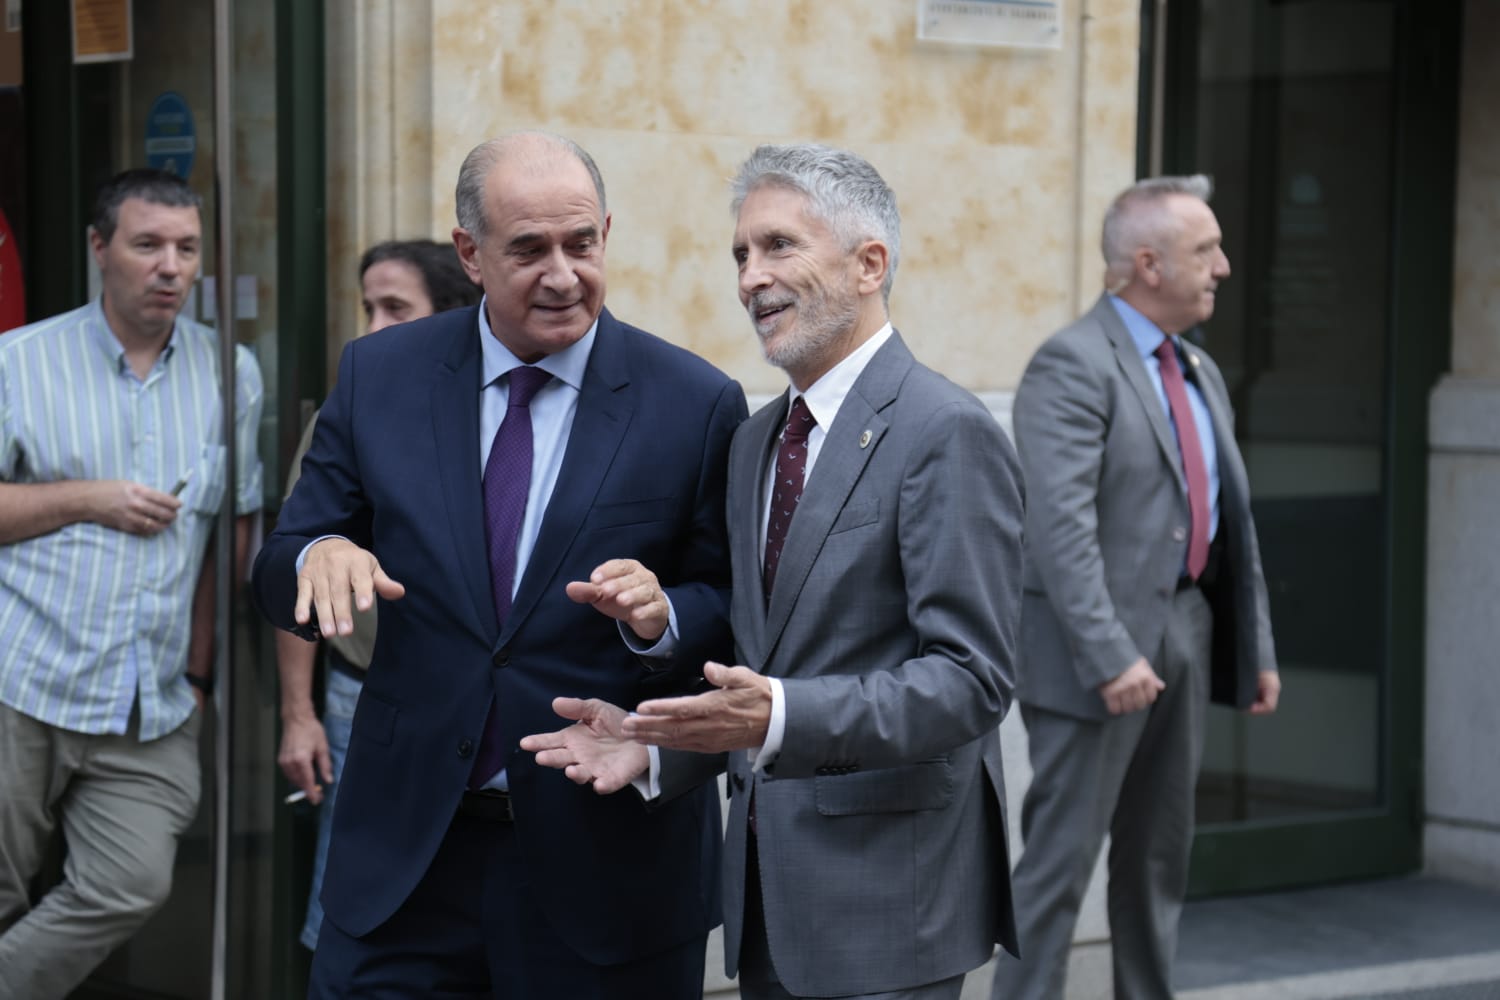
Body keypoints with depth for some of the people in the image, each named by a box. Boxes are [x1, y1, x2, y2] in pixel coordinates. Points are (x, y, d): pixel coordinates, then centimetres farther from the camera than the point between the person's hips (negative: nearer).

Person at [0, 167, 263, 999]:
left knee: (133, 885, -9)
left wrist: (199, 669, 7)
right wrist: (87, 500, -9)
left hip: (154, 707, 2)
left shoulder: (229, 373, 10)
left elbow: (236, 526, 12)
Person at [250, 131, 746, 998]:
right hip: (405, 852, 2)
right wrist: (317, 558, -18)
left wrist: (663, 616, -22)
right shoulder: (379, 375, 2)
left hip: (607, 858, -1)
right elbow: (278, 579, 5)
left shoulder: (697, 404, -5)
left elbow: (737, 613, -1)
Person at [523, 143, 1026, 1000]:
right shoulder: (755, 442, 15)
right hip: (771, 899, 8)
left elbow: (971, 676, -19)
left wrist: (782, 719, -29)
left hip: (884, 902, -8)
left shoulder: (947, 433, -12)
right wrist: (656, 742, 1)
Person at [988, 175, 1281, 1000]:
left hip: (1185, 641, 9)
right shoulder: (1073, 365, -13)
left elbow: (1230, 520, 18)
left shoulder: (1200, 373, 15)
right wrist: (1110, 655, -26)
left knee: (1160, 855, 16)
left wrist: (1256, 647, 14)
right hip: (1099, 649, -8)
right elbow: (1060, 523, -21)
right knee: (1061, 856, -4)